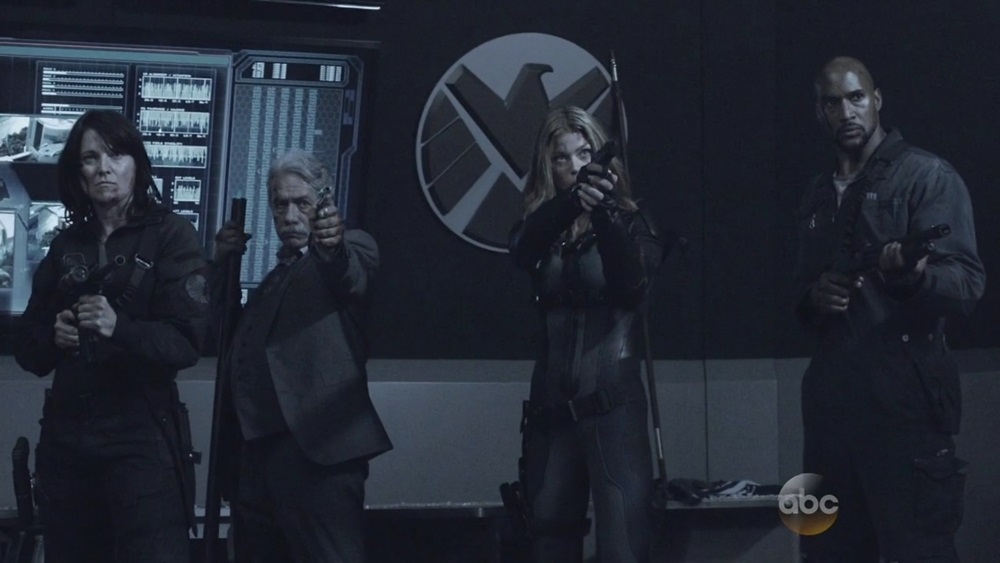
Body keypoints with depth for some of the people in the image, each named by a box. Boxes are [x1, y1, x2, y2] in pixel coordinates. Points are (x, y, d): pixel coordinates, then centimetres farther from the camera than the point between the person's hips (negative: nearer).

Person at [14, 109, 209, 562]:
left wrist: (119, 329, -26)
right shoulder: (67, 244, 12)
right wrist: (54, 337, -7)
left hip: (141, 436, -5)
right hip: (65, 435, 5)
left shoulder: (170, 234, -2)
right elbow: (28, 346, 15)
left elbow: (187, 341, -10)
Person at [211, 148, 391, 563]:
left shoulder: (349, 249, 2)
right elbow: (237, 336, 19)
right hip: (258, 448, 8)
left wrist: (333, 247, -45)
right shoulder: (279, 272, 25)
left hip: (316, 446, -8)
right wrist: (223, 264, 7)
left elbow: (355, 277, -22)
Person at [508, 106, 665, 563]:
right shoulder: (538, 228, 10)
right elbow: (524, 248, -14)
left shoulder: (629, 222, 3)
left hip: (612, 401, -4)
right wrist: (573, 200, -34)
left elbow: (631, 281, -17)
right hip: (551, 404, 4)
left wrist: (602, 212, -34)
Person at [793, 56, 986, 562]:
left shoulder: (926, 176, -2)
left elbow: (968, 283, -12)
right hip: (831, 399, 6)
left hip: (905, 397, -6)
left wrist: (913, 274, -33)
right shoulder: (817, 196, 18)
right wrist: (813, 298, 2)